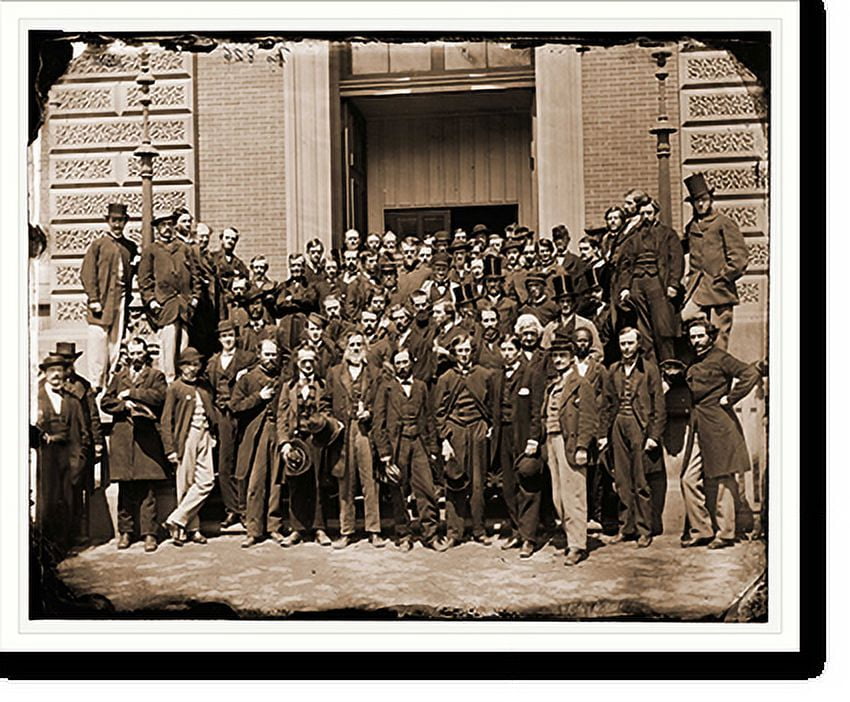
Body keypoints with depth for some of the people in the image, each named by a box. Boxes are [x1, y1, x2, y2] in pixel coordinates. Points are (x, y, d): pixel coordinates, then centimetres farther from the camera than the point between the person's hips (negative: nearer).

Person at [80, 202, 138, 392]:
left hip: (121, 299, 4)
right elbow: (87, 274, -3)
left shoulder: (131, 247, 14)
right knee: (98, 339, -6)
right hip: (101, 299, -4)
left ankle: (112, 382, 10)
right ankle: (96, 384, -1)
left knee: (116, 341, 4)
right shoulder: (98, 244, 2)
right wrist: (93, 300, -10)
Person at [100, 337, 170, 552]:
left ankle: (149, 533, -2)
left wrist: (131, 393, -5)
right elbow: (106, 402, 9)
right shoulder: (118, 377, 21)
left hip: (148, 438, -2)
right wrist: (126, 406, -7)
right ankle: (125, 531, 12)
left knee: (148, 489, -4)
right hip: (122, 438, 3)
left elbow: (159, 396, -8)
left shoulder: (156, 376, 12)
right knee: (125, 489, 4)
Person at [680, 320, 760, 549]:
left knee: (722, 481, -2)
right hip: (698, 429, 8)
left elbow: (751, 374, -17)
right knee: (689, 479, 3)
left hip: (718, 427, -8)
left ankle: (725, 533, 6)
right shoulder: (693, 365, 17)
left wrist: (730, 399, -13)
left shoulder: (720, 358, -5)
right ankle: (701, 530, 12)